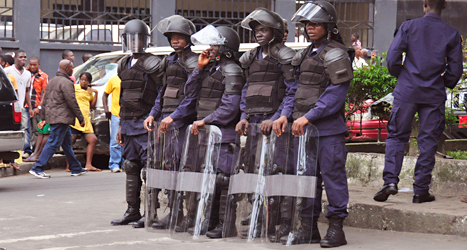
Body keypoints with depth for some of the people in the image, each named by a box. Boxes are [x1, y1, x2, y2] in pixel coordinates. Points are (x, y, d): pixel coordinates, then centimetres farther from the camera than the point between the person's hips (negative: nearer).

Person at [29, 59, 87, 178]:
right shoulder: (66, 82, -13)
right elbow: (72, 102, -16)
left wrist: (43, 118, 23)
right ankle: (37, 168, -11)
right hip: (61, 118, -10)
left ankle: (76, 168, 22)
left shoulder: (52, 81, 17)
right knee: (53, 144, -9)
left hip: (51, 117, 10)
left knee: (67, 143, 15)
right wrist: (81, 118, -11)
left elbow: (45, 100, 20)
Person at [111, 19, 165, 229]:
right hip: (128, 123, 8)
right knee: (130, 166, 10)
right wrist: (121, 126, 21)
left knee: (149, 166, -8)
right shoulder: (124, 65, 17)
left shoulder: (153, 64, -7)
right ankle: (132, 210, 17)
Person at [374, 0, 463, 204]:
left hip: (407, 91, -1)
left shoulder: (409, 26, -2)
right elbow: (455, 69, 2)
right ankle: (421, 191, 6)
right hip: (434, 95, 1)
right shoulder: (452, 34, 1)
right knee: (428, 141, 6)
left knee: (396, 136, 8)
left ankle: (390, 181, -7)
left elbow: (393, 58, -6)